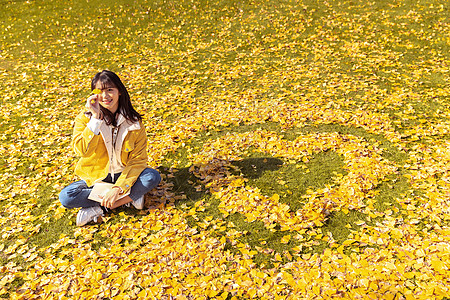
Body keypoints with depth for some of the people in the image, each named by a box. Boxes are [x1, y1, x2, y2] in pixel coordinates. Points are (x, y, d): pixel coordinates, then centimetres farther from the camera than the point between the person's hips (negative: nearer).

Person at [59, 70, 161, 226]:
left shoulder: (134, 121, -9)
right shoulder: (85, 118, -9)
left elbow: (138, 159, -13)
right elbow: (82, 151, -25)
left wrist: (119, 188, -25)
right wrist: (96, 118, -30)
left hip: (123, 176, 0)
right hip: (96, 177, 1)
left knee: (153, 177, -28)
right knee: (66, 197, -24)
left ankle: (98, 208, -20)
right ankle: (130, 197, -18)